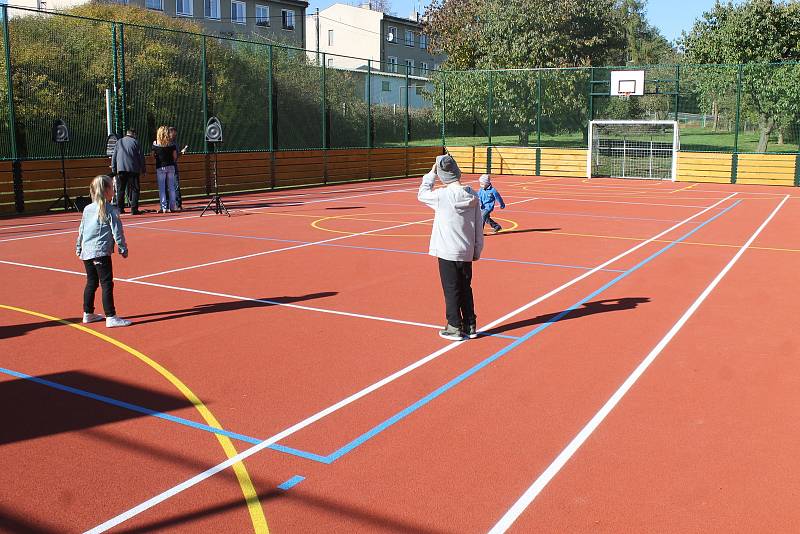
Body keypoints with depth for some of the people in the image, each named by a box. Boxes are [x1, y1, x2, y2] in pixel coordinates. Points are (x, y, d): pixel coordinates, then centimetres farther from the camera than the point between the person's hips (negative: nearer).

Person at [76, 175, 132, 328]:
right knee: (107, 284, -6)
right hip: (101, 252, -7)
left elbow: (81, 231, 19)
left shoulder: (87, 209, 12)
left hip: (86, 251, 7)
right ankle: (111, 318, -8)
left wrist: (78, 248, 29)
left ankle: (88, 314, 27)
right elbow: (117, 232, -8)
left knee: (91, 282, 18)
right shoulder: (111, 210, -7)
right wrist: (123, 249, 0)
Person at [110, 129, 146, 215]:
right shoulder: (135, 142, 2)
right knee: (134, 189, 1)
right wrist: (143, 169, 8)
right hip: (133, 169, -3)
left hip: (120, 169, 3)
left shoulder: (119, 142, 12)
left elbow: (114, 157, 11)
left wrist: (113, 169, 15)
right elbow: (141, 156, 1)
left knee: (120, 190, 11)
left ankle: (120, 209, 11)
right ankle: (134, 209, -6)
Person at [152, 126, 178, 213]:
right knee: (171, 187, 7)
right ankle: (172, 207, 8)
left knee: (161, 188, 3)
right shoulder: (171, 144, -1)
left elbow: (153, 155, 3)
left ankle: (164, 207, -1)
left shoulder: (155, 144, -4)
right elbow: (175, 156, 1)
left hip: (160, 167, -1)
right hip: (170, 166, 1)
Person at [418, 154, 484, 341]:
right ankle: (470, 326, 22)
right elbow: (478, 227, 4)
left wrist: (431, 173, 9)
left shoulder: (442, 196, -16)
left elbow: (422, 194, 5)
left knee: (451, 290, 5)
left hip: (447, 253, -5)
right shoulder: (473, 196, -2)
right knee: (466, 289, 16)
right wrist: (477, 250, 13)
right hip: (467, 253, 5)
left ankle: (455, 328, 12)